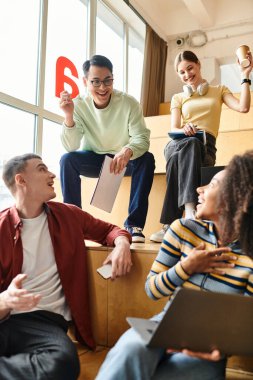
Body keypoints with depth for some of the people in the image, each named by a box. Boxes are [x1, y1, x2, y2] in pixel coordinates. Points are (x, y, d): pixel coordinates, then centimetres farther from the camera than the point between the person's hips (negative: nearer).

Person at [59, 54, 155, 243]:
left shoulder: (129, 103, -18)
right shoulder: (79, 105, -14)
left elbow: (142, 138, -24)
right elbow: (71, 147, -19)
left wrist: (128, 151, -48)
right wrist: (69, 115, -35)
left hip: (124, 160, 0)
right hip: (93, 160, 1)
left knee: (147, 159, -29)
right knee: (67, 160, -26)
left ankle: (134, 224, -22)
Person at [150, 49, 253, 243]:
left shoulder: (219, 90, 23)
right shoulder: (178, 98, 25)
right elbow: (173, 130, 8)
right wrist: (184, 130, -15)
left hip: (205, 146, -1)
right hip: (177, 144, 1)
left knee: (179, 158, -40)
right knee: (189, 143, -40)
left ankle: (170, 225, -49)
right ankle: (190, 212, -57)